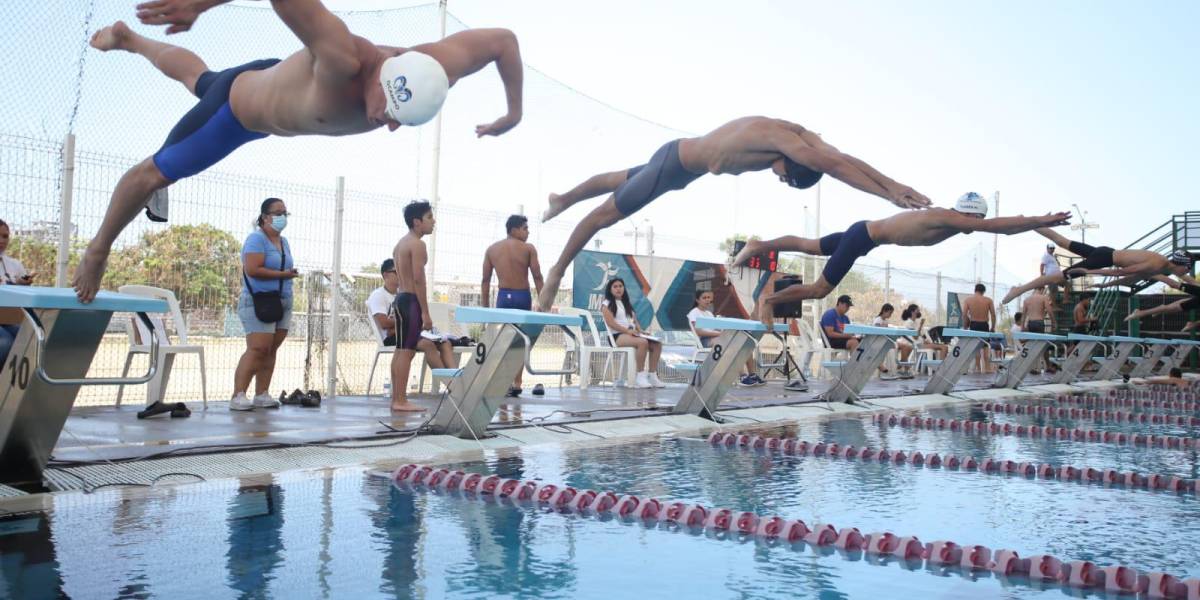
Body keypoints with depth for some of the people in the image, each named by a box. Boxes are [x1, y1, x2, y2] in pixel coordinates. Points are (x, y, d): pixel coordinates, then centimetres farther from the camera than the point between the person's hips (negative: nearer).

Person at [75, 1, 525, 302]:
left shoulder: (429, 73, -35)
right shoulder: (342, 61, -52)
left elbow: (502, 39, -22)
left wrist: (514, 111, -15)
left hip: (279, 82, 7)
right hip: (239, 105, -7)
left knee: (197, 78, 37)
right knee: (156, 171, 9)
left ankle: (126, 38, 68)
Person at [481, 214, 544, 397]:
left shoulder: (492, 249, 7)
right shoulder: (528, 248, -1)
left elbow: (485, 281, 6)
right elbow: (537, 277, -4)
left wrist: (485, 307, 10)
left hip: (503, 296, 2)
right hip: (523, 296, -2)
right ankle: (516, 383, 7)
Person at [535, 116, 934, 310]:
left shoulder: (799, 137, -11)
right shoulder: (779, 137, -37)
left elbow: (845, 158, -11)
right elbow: (835, 165, -42)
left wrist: (896, 185, -18)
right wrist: (890, 195, -42)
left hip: (684, 163, 9)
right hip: (675, 163, -9)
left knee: (619, 182, 29)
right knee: (607, 213, 5)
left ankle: (561, 200, 53)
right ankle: (558, 270, 19)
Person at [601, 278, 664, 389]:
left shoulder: (627, 304, 28)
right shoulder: (607, 304, 4)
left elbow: (635, 320, 20)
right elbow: (610, 323, -10)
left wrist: (640, 331, -1)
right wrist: (628, 331, -20)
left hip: (632, 334, 7)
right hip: (617, 336, -7)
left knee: (657, 344, -16)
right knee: (643, 342, -35)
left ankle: (652, 376, -17)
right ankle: (640, 377, -32)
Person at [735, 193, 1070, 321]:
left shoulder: (954, 222, 2)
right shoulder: (947, 219, -25)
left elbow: (1000, 228, 14)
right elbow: (995, 226, -31)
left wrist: (1039, 222, 7)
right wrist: (1041, 220, -27)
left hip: (867, 234, 10)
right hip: (864, 236, -10)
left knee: (809, 246, 23)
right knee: (820, 290, -5)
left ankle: (758, 246, 34)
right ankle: (770, 300, 8)